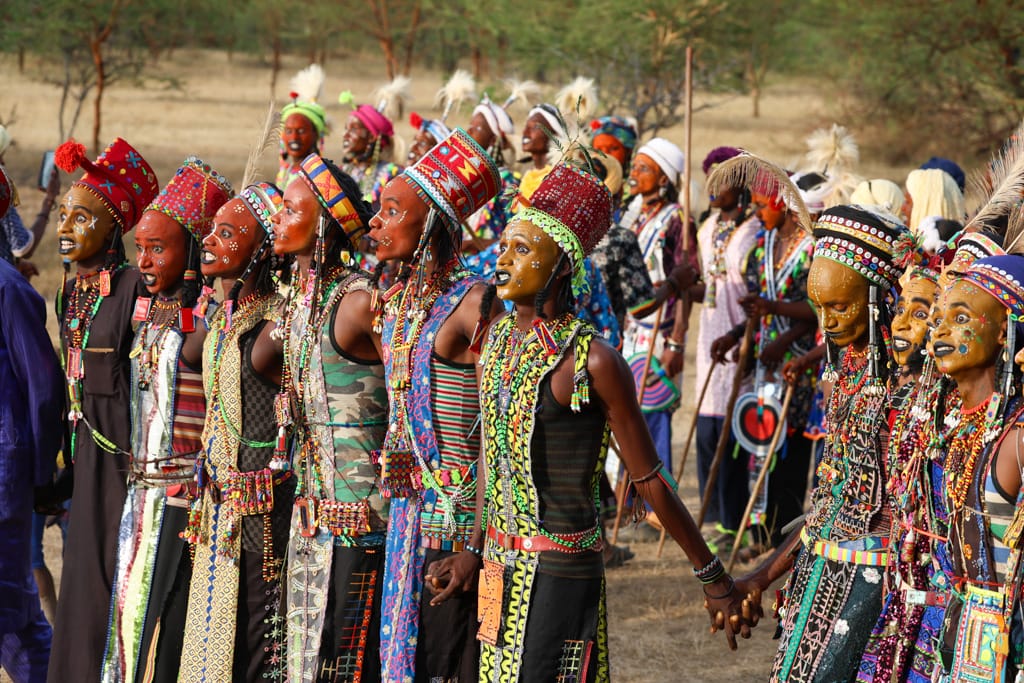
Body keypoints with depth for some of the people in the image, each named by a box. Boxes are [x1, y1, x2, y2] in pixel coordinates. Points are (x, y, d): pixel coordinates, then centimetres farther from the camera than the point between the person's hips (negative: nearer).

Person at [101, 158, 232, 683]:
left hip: (189, 495, -8)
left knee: (165, 624, -6)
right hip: (143, 491, 8)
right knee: (130, 613, 9)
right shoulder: (145, 309, 12)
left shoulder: (213, 319, -13)